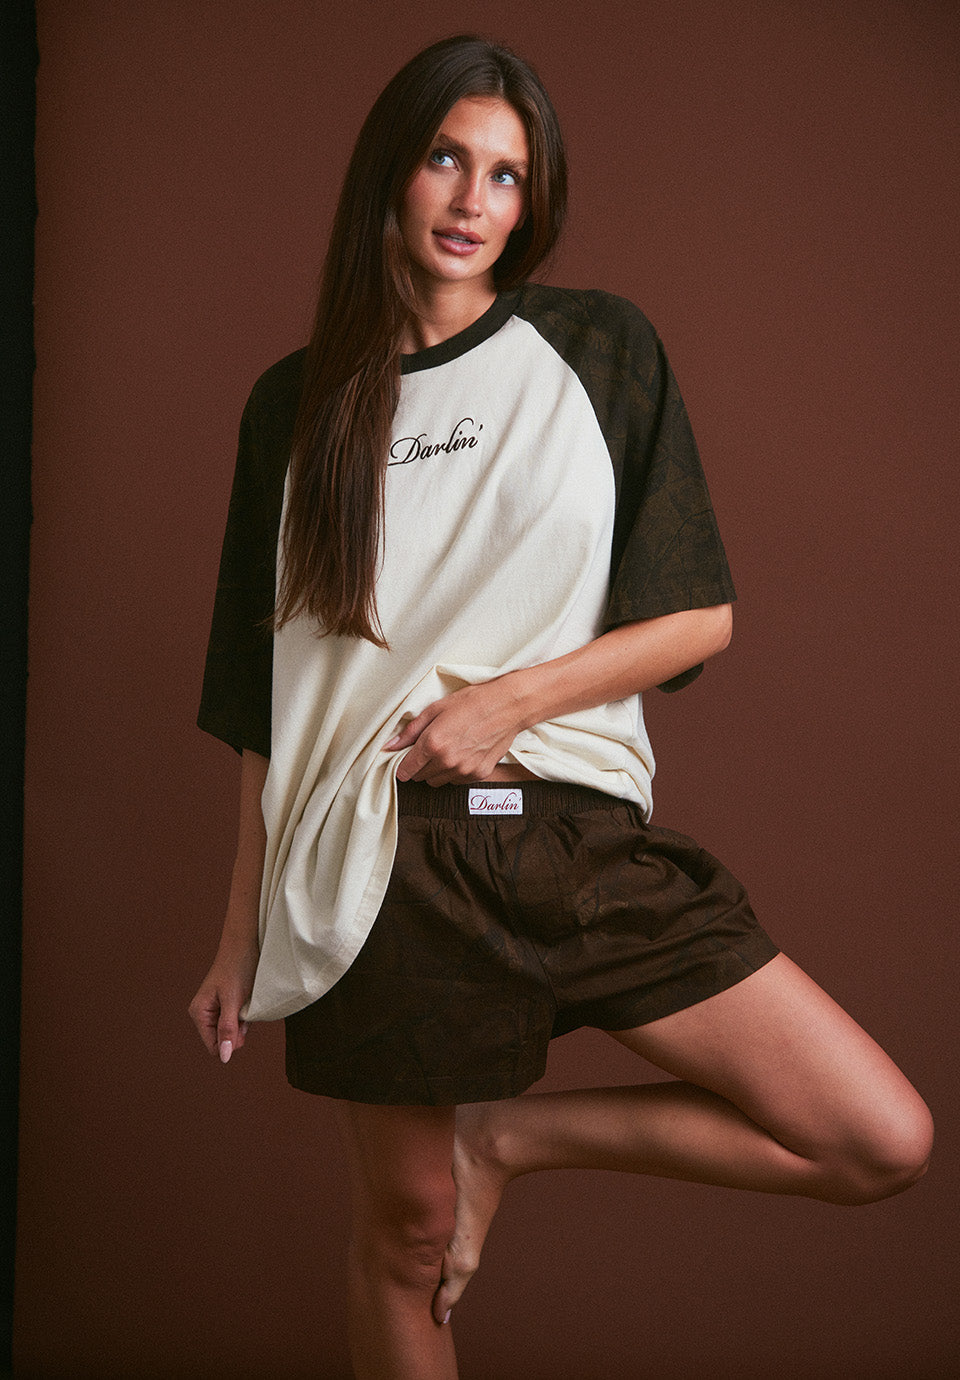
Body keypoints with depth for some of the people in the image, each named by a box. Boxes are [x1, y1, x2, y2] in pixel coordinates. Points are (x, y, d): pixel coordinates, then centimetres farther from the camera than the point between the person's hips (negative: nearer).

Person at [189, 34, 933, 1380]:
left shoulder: (602, 348, 5)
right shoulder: (297, 401, 8)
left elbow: (702, 617, 2)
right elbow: (266, 695, 10)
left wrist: (510, 697, -12)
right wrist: (244, 934, 8)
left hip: (582, 833, 1)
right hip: (382, 858, 0)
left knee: (883, 1140, -6)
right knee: (408, 1233, 8)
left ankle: (510, 1135, 8)